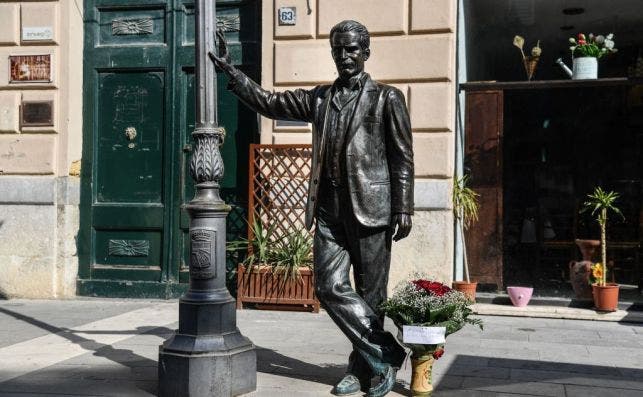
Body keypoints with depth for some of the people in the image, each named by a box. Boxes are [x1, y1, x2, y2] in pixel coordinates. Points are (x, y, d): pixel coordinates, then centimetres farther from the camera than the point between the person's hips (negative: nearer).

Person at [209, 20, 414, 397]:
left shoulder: (386, 98, 3)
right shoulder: (319, 98, 16)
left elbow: (403, 157, 0)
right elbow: (268, 101, 19)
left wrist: (403, 210, -6)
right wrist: (230, 69, 11)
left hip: (370, 208, -4)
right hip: (329, 209, 4)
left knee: (370, 293, 2)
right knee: (330, 287, -5)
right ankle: (386, 353, 6)